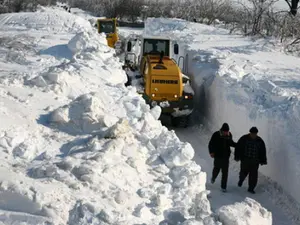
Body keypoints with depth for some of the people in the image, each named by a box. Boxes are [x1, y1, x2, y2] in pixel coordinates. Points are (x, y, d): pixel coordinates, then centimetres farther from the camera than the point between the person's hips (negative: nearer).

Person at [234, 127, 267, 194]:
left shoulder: (260, 141, 0)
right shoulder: (244, 138, -5)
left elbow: (263, 152, 7)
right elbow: (238, 148, -1)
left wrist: (262, 161, 5)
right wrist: (237, 157, -3)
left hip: (255, 161, 1)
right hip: (245, 159, -1)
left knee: (253, 175, -1)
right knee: (244, 172, 2)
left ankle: (251, 188, 12)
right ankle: (241, 180, 38)